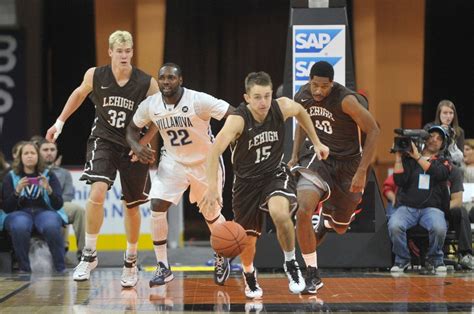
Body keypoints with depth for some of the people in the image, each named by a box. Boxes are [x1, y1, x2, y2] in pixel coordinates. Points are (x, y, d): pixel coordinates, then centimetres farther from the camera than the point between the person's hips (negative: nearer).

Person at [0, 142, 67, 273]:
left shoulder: (49, 176, 10)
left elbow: (58, 205, 2)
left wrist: (48, 189, -17)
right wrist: (17, 191, -16)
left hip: (45, 211, 0)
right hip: (19, 213, 0)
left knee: (52, 226, -37)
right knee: (20, 227, -38)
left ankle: (60, 267, -22)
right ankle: (24, 268, -23)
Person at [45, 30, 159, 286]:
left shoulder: (147, 83, -14)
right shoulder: (95, 75, -10)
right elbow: (80, 94, 12)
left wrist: (143, 141, -13)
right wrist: (60, 121, 13)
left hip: (134, 147, 0)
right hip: (104, 140, 0)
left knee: (132, 206, 10)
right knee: (97, 193, -23)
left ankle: (131, 262, 30)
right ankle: (89, 255, -8)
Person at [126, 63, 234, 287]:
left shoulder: (198, 101, -27)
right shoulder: (150, 105, -13)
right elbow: (132, 128, 4)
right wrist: (136, 146, -17)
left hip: (206, 161, -2)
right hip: (173, 162, 3)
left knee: (211, 214, 10)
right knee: (157, 206, -16)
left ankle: (221, 258, 40)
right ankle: (163, 268, -4)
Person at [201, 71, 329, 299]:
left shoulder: (282, 107, -16)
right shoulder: (238, 119, -27)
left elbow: (300, 111, 9)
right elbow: (215, 150, -39)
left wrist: (316, 143, 13)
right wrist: (213, 186, -50)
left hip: (275, 174, 1)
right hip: (246, 180, 0)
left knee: (280, 214, -32)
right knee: (247, 239, 9)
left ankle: (291, 264, -6)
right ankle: (249, 276, 45)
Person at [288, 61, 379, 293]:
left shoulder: (346, 100, -24)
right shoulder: (302, 96, -8)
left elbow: (373, 131, -17)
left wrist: (362, 172, -20)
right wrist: (295, 156, 7)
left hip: (347, 163, -2)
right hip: (317, 158, 2)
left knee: (340, 228, 13)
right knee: (303, 211, -24)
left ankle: (326, 219, 54)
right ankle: (312, 274, -10)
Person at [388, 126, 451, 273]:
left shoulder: (444, 162, 15)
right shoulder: (408, 158, 13)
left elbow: (438, 174, -9)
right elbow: (399, 181, -1)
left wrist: (418, 157, -10)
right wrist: (398, 156, -4)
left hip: (432, 208, 0)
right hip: (407, 207, 0)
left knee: (439, 228, -33)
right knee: (394, 226, -32)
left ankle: (435, 259, -3)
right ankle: (402, 259, -5)